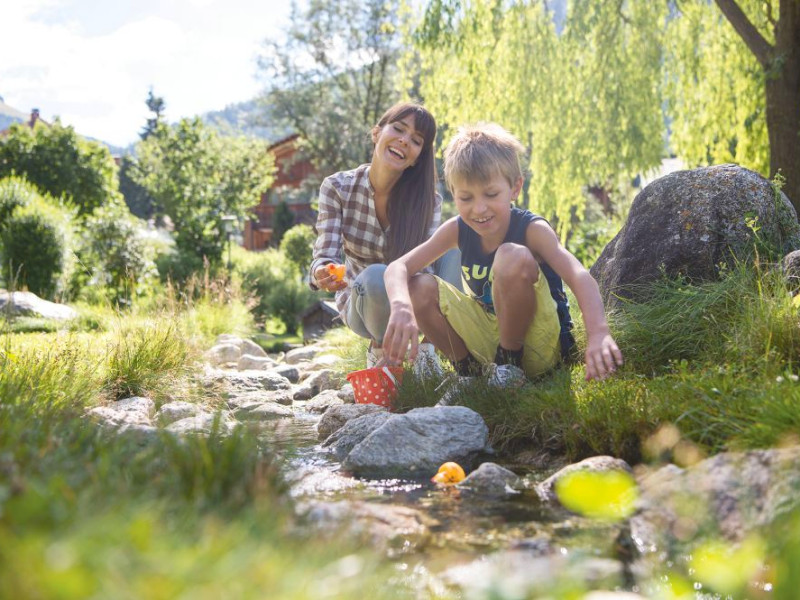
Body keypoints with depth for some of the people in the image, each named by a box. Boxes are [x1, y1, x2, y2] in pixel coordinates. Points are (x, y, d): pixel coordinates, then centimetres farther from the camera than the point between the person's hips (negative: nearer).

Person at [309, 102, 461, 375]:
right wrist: (323, 273, -46)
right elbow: (325, 255, -20)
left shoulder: (428, 201, -12)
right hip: (362, 303, -1)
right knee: (376, 276, -38)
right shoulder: (336, 188, -13)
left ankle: (427, 349, -19)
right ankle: (380, 348, -8)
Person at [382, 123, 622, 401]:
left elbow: (579, 277, -35)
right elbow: (398, 268, -14)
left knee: (513, 257, -30)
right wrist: (401, 306, -39)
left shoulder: (532, 229, -19)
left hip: (539, 347, -4)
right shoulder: (457, 230, -6)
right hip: (488, 344, 4)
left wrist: (598, 334, -56)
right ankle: (467, 371, 0)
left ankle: (510, 364, -13)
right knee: (419, 289, -15)